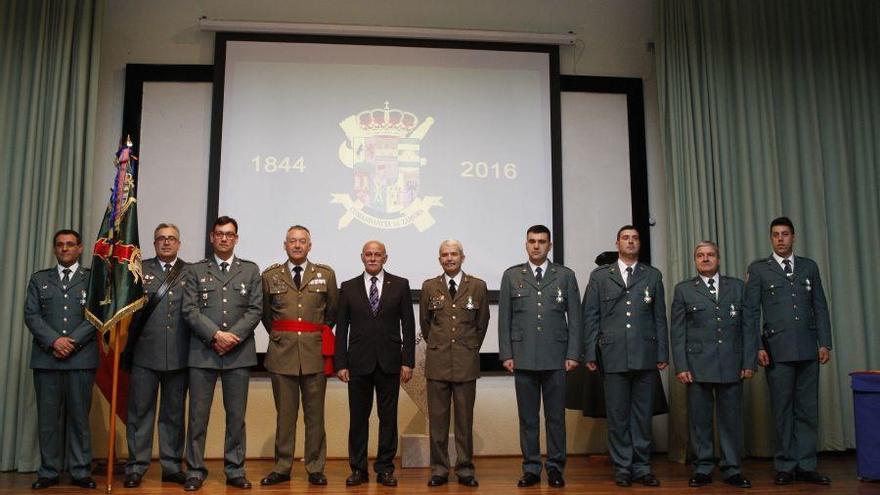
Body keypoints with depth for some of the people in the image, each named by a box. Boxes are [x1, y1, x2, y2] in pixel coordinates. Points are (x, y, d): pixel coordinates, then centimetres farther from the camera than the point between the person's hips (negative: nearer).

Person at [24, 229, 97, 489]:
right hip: (46, 357, 2)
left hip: (82, 358, -2)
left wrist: (73, 341, -12)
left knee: (79, 416, 1)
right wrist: (54, 340, -11)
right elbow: (31, 314, 4)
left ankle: (80, 472, 7)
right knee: (48, 417, 4)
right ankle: (49, 472, 12)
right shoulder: (39, 279, 14)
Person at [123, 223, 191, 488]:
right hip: (145, 352, 0)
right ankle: (136, 467, 16)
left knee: (174, 413, 10)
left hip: (178, 355, 1)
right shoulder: (140, 269, 7)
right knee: (140, 411, 5)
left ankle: (172, 466, 20)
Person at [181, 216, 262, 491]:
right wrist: (216, 335, -13)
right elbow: (190, 310, -1)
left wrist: (233, 336, -10)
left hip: (239, 353, 1)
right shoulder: (197, 270, 9)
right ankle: (195, 471, 13)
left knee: (236, 415, 6)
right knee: (198, 414, 3)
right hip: (203, 352, 0)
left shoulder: (251, 270, 10)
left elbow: (255, 310, 2)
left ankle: (235, 470, 15)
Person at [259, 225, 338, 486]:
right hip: (282, 352, 0)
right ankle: (282, 467, 18)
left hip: (315, 352, 0)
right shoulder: (270, 276, 6)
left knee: (315, 414, 6)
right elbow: (266, 314, 15)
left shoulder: (326, 274, 5)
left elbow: (332, 311, 13)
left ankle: (315, 468, 15)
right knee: (284, 414, 8)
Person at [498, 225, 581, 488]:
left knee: (556, 416, 4)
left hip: (556, 358, 0)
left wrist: (573, 354, -1)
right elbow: (504, 318, 7)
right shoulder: (511, 276, 9)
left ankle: (555, 468, 16)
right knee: (527, 417, 5)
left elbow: (574, 318, 5)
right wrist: (506, 354, 0)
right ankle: (531, 469, 15)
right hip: (523, 358, 1)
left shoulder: (566, 276, 8)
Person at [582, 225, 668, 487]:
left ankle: (641, 467, 17)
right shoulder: (600, 276, 9)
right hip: (613, 355, -1)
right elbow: (590, 317, 6)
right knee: (617, 415, 4)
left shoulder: (653, 275, 12)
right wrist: (590, 354, 0)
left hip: (645, 355, 1)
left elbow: (660, 317, 10)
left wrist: (663, 353, 5)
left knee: (643, 414, 7)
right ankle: (623, 468, 14)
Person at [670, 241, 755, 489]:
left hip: (731, 364, 1)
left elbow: (748, 326, 8)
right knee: (700, 420, 4)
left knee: (731, 419, 5)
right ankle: (702, 469, 14)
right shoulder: (683, 289, 7)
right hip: (698, 365, -1)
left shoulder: (737, 286, 11)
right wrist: (681, 366, -4)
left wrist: (749, 362, 0)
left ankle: (732, 470, 16)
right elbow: (677, 331, 4)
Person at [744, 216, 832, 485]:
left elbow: (820, 307, 11)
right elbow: (751, 312, 2)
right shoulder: (758, 269, 5)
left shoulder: (809, 267, 13)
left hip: (808, 350, 2)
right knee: (783, 410, 3)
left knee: (807, 410, 5)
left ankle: (805, 466, 13)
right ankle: (786, 466, 11)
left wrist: (824, 343, 4)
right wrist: (757, 347, -5)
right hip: (777, 350, -2)